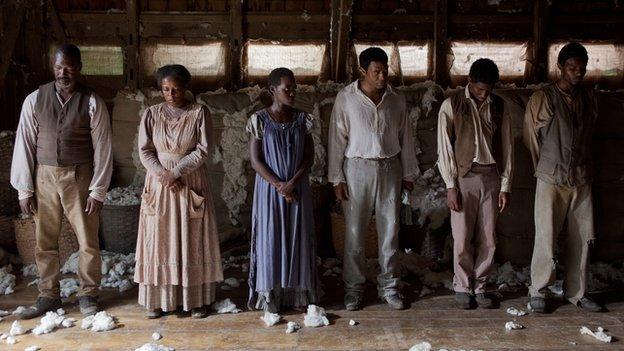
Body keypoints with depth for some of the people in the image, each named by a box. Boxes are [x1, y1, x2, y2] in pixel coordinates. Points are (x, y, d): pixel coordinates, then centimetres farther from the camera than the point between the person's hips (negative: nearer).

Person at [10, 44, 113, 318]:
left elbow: (102, 147, -5)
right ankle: (48, 296, 26)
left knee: (88, 242, 4)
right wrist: (24, 189, -1)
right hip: (44, 176, 2)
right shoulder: (35, 100, 0)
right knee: (44, 243, 10)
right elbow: (24, 143, 1)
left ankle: (88, 294, 22)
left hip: (79, 177, -2)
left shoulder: (92, 102, -6)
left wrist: (98, 190, -9)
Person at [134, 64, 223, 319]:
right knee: (159, 240, 4)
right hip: (159, 184, 2)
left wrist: (175, 172, -16)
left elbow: (203, 150, -9)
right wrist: (162, 174, -15)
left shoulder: (199, 113, -4)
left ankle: (196, 298, 12)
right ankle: (158, 299, 14)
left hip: (191, 184, -1)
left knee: (193, 240, 3)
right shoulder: (152, 114, 3)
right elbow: (145, 150, 1)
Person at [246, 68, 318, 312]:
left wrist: (292, 183, -13)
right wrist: (279, 186, -15)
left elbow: (309, 157, 1)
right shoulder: (259, 120, -6)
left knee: (298, 237, 7)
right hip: (270, 189, -3)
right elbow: (256, 161, -8)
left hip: (298, 188, 3)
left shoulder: (302, 119, 2)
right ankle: (270, 295, 14)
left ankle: (298, 293, 19)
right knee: (270, 238, 3)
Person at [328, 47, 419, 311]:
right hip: (358, 169, -2)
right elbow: (337, 139, -5)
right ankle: (354, 288, 17)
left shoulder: (396, 100, 2)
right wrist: (337, 178, -7)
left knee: (390, 231, 8)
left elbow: (405, 138, 9)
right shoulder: (346, 98, -6)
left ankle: (389, 286, 21)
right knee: (355, 233, 4)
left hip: (390, 169, 3)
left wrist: (408, 173, 9)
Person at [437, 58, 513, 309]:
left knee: (488, 238, 6)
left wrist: (505, 186, 3)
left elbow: (507, 146, 8)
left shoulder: (498, 106, 7)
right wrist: (450, 186, -8)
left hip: (491, 177, 3)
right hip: (464, 176, -3)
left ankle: (480, 286, 19)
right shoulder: (452, 105, -1)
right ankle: (462, 287, 15)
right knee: (462, 239, -1)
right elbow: (445, 147, -3)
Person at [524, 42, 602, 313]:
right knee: (546, 237, -5)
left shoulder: (590, 97, 8)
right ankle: (538, 292, 8)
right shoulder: (543, 98, -6)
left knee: (581, 238, 7)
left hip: (581, 179, 4)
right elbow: (531, 136, 2)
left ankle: (576, 292, 19)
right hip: (552, 179, -4)